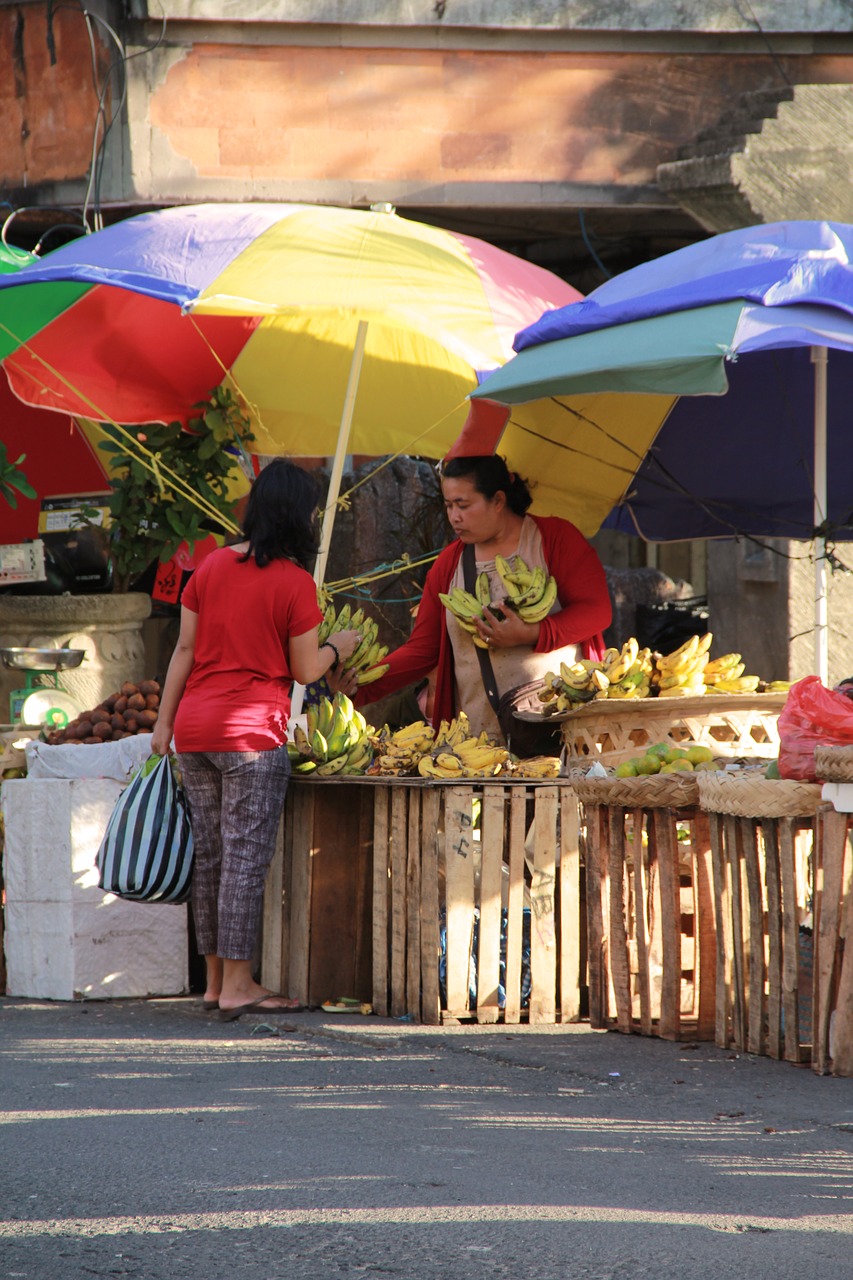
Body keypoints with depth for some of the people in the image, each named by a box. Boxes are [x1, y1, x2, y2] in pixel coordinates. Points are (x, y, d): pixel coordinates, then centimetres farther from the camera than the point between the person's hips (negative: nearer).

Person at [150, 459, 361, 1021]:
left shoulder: (211, 567, 7)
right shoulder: (294, 582, -7)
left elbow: (185, 649, 9)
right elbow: (305, 671, -3)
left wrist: (165, 721, 13)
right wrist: (338, 647, 17)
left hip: (194, 727, 6)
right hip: (252, 730, -6)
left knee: (210, 854, 11)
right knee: (246, 858, -3)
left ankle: (216, 977, 17)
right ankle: (237, 984, -4)